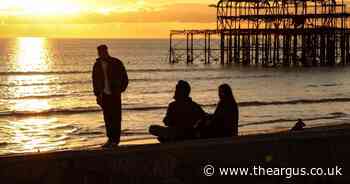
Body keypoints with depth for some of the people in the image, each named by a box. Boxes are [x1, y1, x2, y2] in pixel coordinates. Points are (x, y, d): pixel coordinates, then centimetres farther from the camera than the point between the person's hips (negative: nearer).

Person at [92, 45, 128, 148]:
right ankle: (110, 139, 12)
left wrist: (120, 90, -7)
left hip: (115, 95, -3)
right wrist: (97, 94, 8)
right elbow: (95, 80, 13)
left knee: (116, 117, -3)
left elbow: (124, 78, 0)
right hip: (104, 95, 3)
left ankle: (115, 139, 1)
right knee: (107, 118, 5)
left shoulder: (116, 63, -4)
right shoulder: (97, 65, 6)